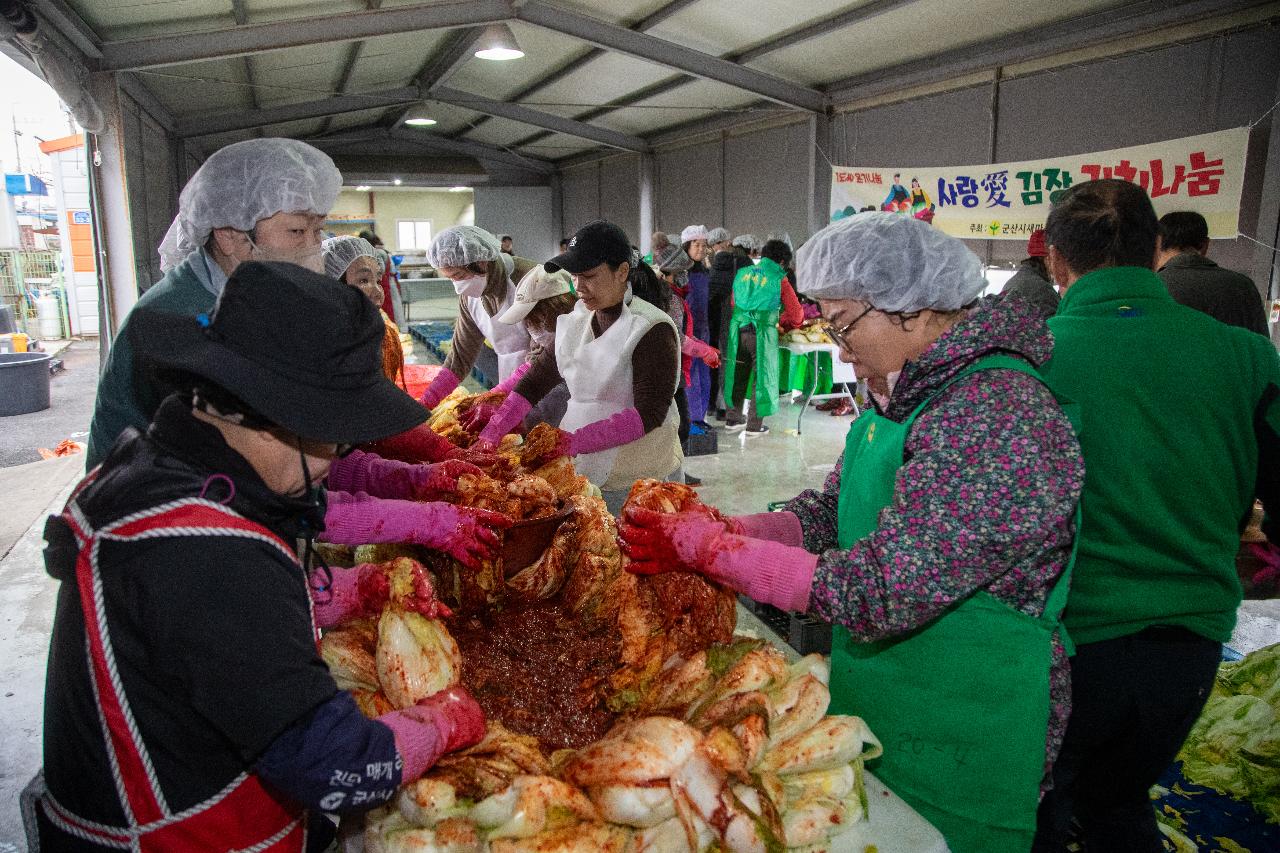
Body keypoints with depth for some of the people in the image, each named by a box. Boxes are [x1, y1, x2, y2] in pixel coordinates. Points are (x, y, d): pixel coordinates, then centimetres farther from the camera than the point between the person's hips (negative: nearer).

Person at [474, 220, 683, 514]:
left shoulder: (652, 330, -15)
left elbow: (649, 413, -21)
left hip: (638, 481, -6)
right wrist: (492, 431, -3)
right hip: (581, 473, 6)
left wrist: (574, 441, -27)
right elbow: (535, 380, 9)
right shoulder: (576, 322, 6)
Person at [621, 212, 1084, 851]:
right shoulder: (914, 393, 4)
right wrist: (717, 530, -10)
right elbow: (829, 512, 6)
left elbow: (880, 592, -31)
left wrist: (711, 548, -24)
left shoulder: (995, 415, -28)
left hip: (957, 746, -8)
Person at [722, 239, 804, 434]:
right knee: (762, 376, 8)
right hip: (762, 332, -4)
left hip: (738, 329, 5)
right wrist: (782, 322, 21)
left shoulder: (742, 273, 11)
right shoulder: (779, 279, -2)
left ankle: (733, 418, 26)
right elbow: (796, 314, 2)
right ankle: (755, 424, 11)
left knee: (738, 374, 17)